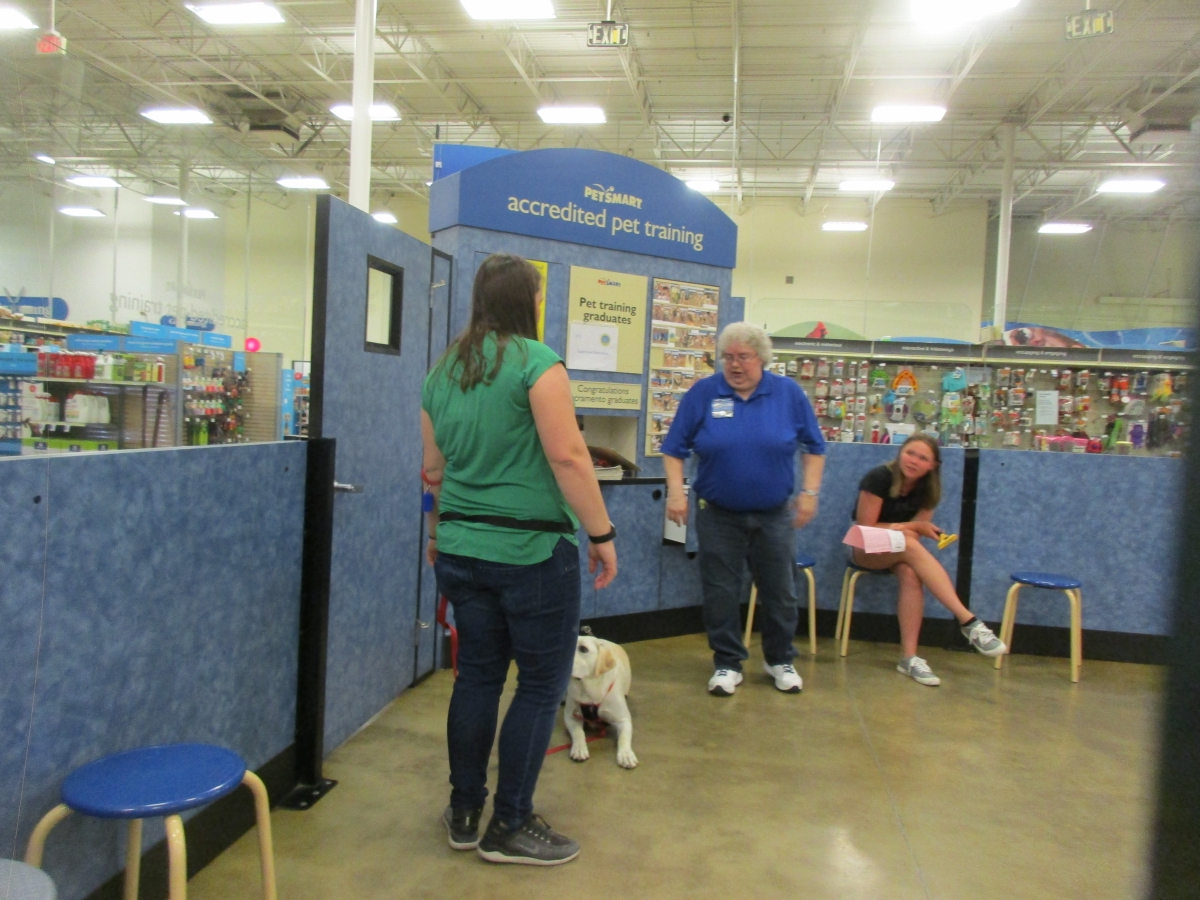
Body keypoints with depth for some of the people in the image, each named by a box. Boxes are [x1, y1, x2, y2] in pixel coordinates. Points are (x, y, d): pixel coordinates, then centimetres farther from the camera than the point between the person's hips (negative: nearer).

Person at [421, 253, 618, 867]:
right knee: (541, 686, 7)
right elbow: (568, 456, -18)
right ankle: (509, 827, 16)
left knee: (477, 676, 17)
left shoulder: (443, 369, 9)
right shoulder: (536, 362, -12)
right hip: (530, 549, -7)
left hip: (462, 549, 7)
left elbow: (434, 467, 15)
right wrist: (601, 534, -11)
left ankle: (464, 814, 27)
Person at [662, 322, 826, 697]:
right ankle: (727, 664, 22)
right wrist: (676, 492, -11)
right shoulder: (703, 393, -5)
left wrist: (810, 492, -2)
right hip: (718, 515, -1)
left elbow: (814, 447, 6)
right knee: (720, 594, 5)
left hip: (774, 515, 1)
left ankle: (780, 661, 31)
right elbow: (674, 449, -1)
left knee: (779, 592, 11)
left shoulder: (788, 393, -2)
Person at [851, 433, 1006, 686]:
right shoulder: (878, 478, -15)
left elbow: (918, 528, -2)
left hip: (900, 551, 4)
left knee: (911, 574, -33)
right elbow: (865, 528, -16)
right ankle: (968, 621, -43)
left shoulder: (927, 489, 0)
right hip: (867, 550, -4)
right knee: (909, 544, -37)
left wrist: (901, 527, -24)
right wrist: (913, 527, -18)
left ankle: (909, 657, -33)